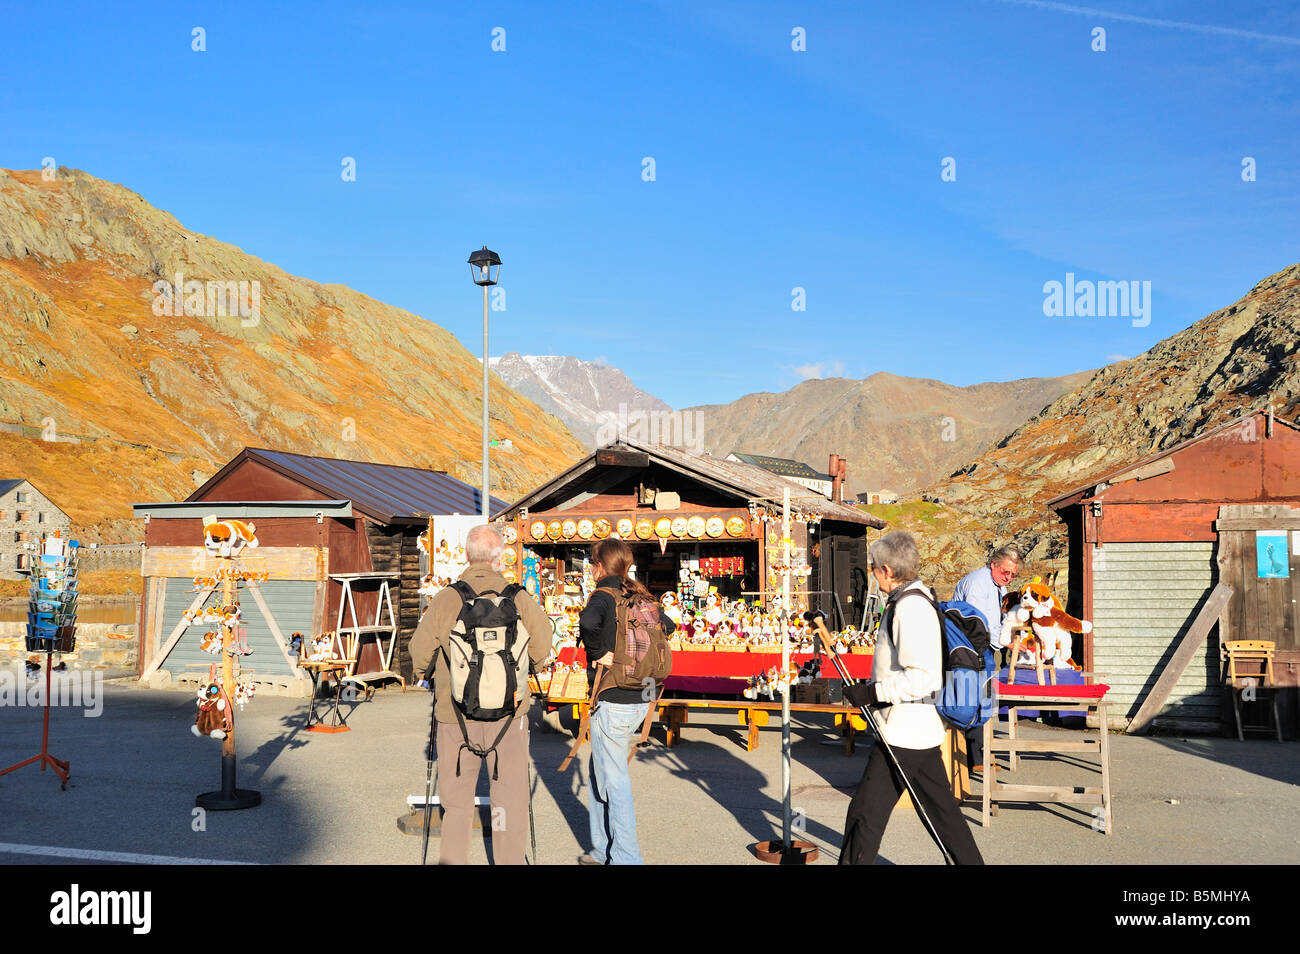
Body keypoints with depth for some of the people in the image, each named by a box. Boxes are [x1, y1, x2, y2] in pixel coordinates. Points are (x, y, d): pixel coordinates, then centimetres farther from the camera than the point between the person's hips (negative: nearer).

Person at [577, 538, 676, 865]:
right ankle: (603, 852, 28)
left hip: (612, 703, -8)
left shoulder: (604, 596, -13)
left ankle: (626, 858, 8)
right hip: (640, 700, 8)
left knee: (614, 782, 2)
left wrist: (599, 653, -21)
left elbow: (588, 621, -35)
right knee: (599, 774, 20)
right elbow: (667, 625, 23)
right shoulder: (640, 597, 9)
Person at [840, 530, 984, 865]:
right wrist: (871, 688, 19)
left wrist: (872, 692, -22)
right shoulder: (918, 599, 12)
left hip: (903, 733, -10)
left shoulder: (909, 607, -20)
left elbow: (923, 677, -27)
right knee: (942, 810, 18)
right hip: (923, 728, 10)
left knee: (865, 813, -3)